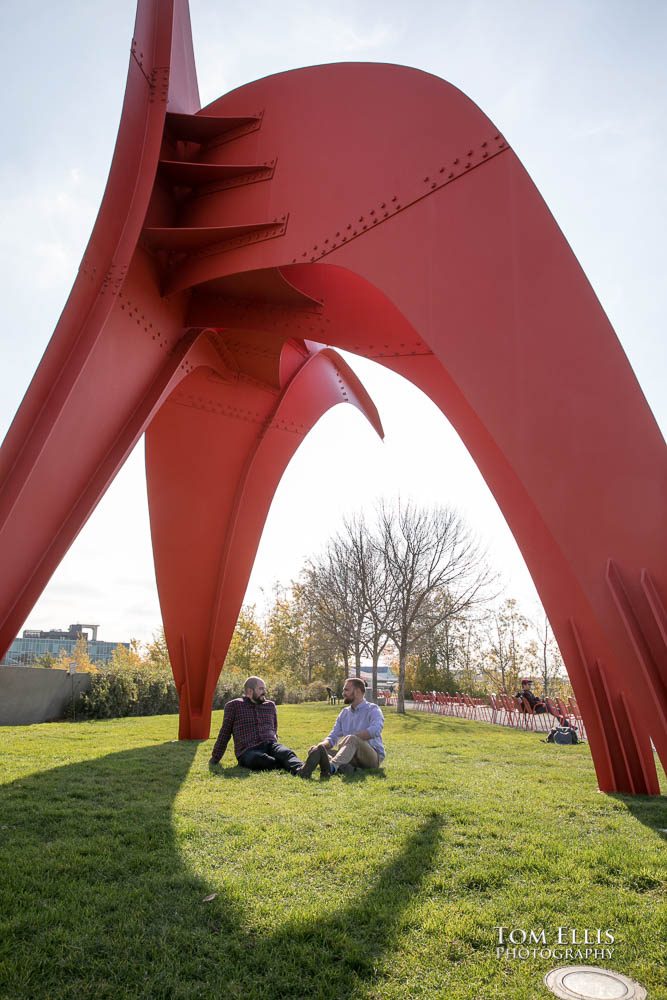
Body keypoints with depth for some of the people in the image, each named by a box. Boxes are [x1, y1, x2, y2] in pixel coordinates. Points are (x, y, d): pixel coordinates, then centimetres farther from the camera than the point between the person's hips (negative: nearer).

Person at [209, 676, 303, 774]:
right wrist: (215, 757, 18)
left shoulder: (270, 705, 22)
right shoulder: (233, 706, 9)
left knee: (286, 753, -33)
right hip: (248, 751, -3)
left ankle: (299, 770, -62)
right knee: (258, 759, -41)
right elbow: (225, 733, 14)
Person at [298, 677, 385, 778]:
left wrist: (350, 737, -26)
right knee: (313, 750, -14)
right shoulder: (344, 713, 18)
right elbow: (333, 737, 11)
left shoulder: (372, 710, -2)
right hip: (352, 757, 6)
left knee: (351, 739, -35)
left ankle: (331, 767, -63)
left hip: (373, 757, -6)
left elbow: (375, 730, -23)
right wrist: (321, 745, -10)